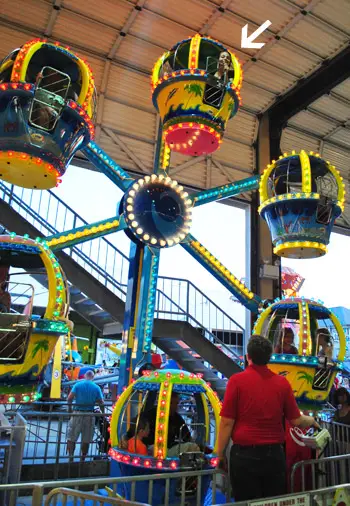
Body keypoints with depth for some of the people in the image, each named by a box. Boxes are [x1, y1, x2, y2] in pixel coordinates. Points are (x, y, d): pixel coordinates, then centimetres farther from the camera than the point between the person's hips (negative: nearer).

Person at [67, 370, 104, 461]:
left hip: (77, 413, -1)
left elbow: (70, 398, -8)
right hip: (89, 415, 1)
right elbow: (101, 403, -1)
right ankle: (82, 459, 18)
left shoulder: (78, 385, 0)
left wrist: (70, 408, 6)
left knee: (71, 437, 7)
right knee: (86, 440, 11)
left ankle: (70, 457, 1)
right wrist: (103, 413, 12)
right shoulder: (96, 388, 2)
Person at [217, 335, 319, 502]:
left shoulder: (237, 380, -11)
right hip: (274, 454, 3)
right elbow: (296, 421, 6)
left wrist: (220, 454, 2)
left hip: (244, 454, -2)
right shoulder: (282, 382, -2)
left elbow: (227, 422, -10)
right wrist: (311, 421, 28)